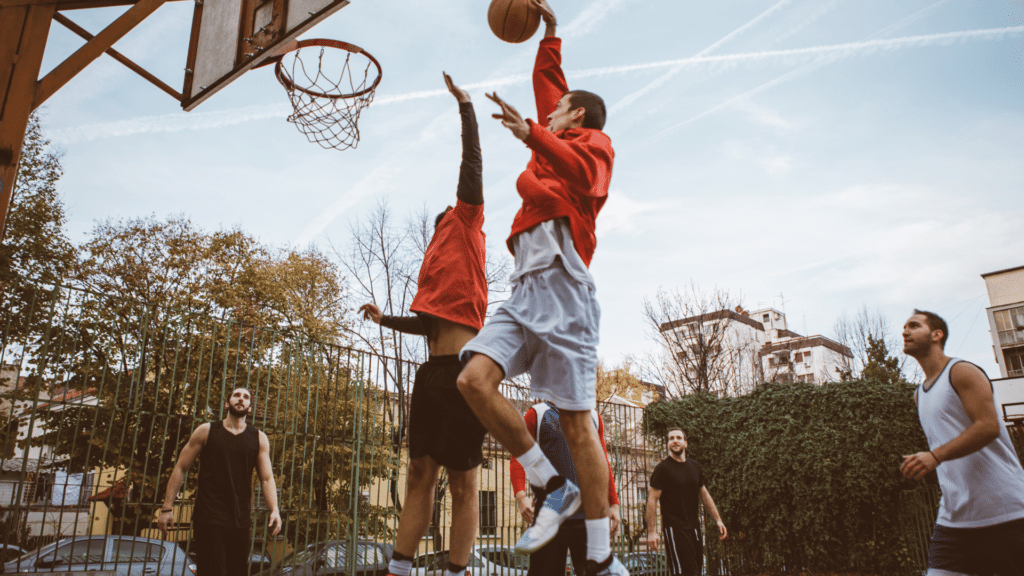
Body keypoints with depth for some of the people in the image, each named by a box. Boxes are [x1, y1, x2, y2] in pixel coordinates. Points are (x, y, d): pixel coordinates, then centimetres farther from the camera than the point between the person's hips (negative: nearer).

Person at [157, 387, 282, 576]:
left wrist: (274, 510, -13)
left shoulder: (259, 439, 8)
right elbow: (180, 469, 5)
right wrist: (167, 508, -2)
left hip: (240, 521, 3)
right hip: (208, 518, -3)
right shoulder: (206, 431, 4)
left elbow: (267, 478, 2)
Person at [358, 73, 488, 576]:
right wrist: (384, 319, 40)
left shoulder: (466, 224, 8)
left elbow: (472, 162, -1)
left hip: (464, 370, -8)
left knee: (462, 481, -3)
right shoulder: (436, 260, 27)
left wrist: (465, 105, 2)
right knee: (420, 473, 6)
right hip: (434, 371, 8)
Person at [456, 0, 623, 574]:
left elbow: (582, 173, -14)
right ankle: (552, 488, -3)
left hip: (561, 282, -7)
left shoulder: (594, 141, 11)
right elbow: (549, 82, 46)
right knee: (474, 378, -14)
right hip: (525, 287, 7)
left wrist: (533, 134, -25)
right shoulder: (558, 141, 31)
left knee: (576, 418, -10)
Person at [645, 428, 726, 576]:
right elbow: (652, 499, -11)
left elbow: (704, 494, 21)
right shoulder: (663, 468, -7)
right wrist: (652, 532, -16)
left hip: (693, 525, 7)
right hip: (673, 527, -6)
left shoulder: (694, 466, 13)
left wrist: (718, 520, 17)